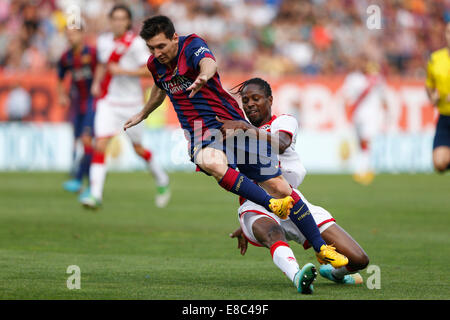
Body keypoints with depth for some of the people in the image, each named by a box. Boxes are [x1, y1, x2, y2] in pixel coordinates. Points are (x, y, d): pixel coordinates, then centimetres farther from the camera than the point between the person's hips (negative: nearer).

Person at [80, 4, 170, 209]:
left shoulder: (136, 43, -10)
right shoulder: (103, 41, 5)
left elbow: (149, 70, -15)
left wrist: (123, 71, -21)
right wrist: (96, 83, 7)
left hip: (131, 102, -3)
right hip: (108, 101, 3)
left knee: (138, 148, 10)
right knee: (100, 145, -13)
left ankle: (162, 181, 37)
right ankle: (95, 195, -17)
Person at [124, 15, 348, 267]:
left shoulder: (192, 45, -10)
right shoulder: (155, 65, 7)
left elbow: (209, 62, -35)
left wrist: (204, 76, -59)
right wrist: (143, 114, 49)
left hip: (232, 125, -3)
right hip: (200, 136, 3)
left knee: (278, 186, -4)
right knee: (212, 162, -38)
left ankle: (321, 249, 7)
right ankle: (271, 204, -40)